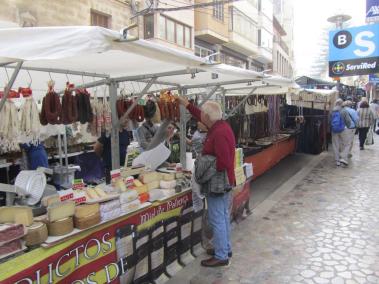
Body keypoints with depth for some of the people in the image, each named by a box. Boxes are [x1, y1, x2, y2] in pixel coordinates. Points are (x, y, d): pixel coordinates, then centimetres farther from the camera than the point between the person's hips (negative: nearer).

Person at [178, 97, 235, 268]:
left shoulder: (219, 133, -25)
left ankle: (221, 256, 13)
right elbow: (196, 113, 15)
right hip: (224, 181, 10)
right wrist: (180, 99, 18)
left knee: (217, 219, 1)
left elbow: (223, 162, -30)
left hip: (217, 182, -10)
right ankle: (225, 248, 33)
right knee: (224, 216, 19)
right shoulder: (220, 126, 5)